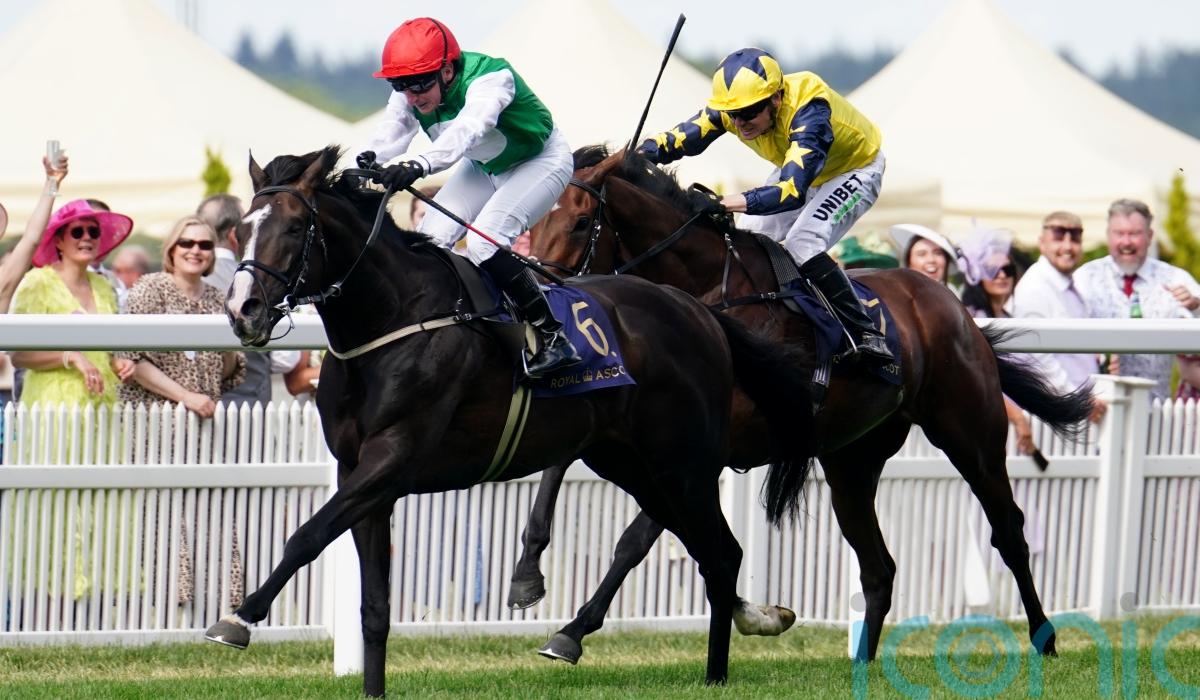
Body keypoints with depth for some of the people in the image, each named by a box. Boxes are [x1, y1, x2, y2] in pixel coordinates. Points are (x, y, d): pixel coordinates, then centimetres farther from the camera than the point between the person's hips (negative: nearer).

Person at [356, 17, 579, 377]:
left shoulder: (490, 79, -37)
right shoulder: (410, 93, -17)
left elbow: (467, 130, -55)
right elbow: (393, 130, -33)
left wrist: (420, 165, -73)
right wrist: (369, 158, -57)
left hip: (541, 162, -7)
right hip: (484, 168, 7)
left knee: (483, 243, -26)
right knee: (429, 239, -7)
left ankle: (554, 338, -20)